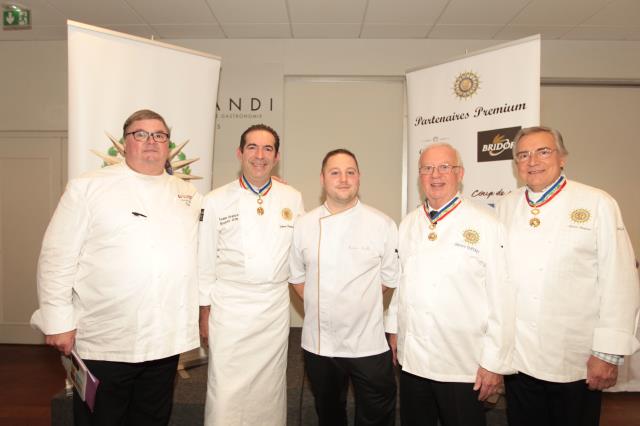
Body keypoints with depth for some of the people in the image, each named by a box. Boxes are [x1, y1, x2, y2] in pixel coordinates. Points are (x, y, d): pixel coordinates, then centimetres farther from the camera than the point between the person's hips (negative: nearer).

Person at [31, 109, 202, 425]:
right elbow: (58, 257, -5)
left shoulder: (188, 195, 9)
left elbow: (201, 254, 12)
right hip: (104, 342, -3)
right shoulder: (87, 188, -2)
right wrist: (58, 321, -7)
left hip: (166, 341, 4)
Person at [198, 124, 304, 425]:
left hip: (275, 307, 2)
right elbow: (205, 260, 3)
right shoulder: (216, 200, -1)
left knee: (270, 388, 14)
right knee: (226, 389, 2)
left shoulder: (293, 199, 3)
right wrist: (204, 309, 4)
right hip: (229, 306, -1)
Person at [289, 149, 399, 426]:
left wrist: (358, 302, -1)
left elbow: (390, 279, 3)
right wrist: (319, 304, 0)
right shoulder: (304, 225, 0)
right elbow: (297, 277, 10)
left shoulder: (383, 225, -6)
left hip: (369, 344, -2)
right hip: (318, 343, 3)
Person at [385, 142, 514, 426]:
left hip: (463, 366, -4)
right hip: (411, 359, 5)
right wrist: (393, 329, 13)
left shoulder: (485, 224, -10)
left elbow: (501, 299, -11)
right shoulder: (408, 224, 7)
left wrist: (495, 363, -10)